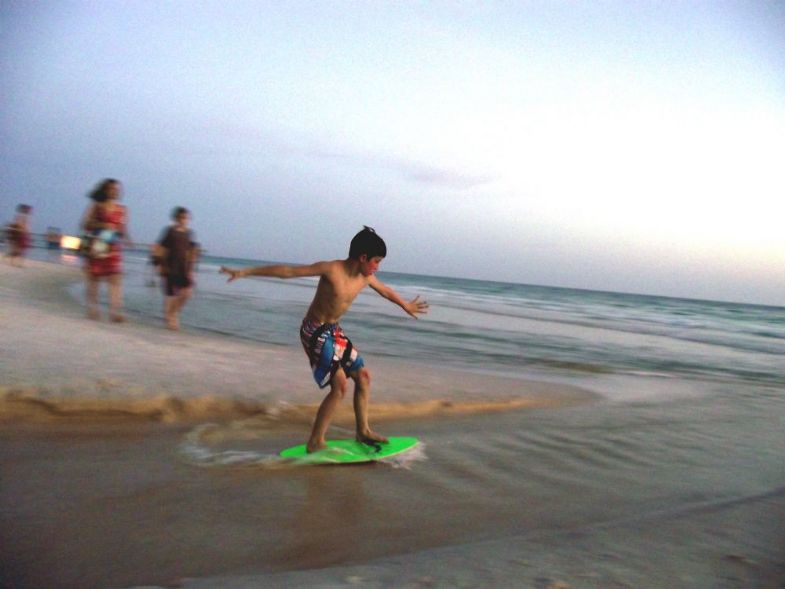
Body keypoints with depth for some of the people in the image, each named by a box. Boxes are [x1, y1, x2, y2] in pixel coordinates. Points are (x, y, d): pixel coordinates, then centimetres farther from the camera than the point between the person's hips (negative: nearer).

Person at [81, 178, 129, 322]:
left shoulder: (122, 210, 10)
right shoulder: (96, 206, 3)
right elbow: (85, 224, -2)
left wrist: (125, 235, -10)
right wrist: (102, 225, -17)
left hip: (114, 250, 1)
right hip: (96, 248, -1)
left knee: (116, 279, -10)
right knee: (94, 279, 7)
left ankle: (115, 311, -15)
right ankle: (92, 309, 21)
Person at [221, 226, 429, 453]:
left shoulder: (366, 277, -1)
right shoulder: (331, 270, -23)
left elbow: (386, 291, 20)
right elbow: (288, 271, -23)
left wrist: (406, 306, 38)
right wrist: (245, 272, -23)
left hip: (334, 331, 8)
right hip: (315, 332, -8)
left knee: (363, 376, 9)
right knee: (340, 384, -15)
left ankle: (363, 431, 24)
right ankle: (315, 442, -3)